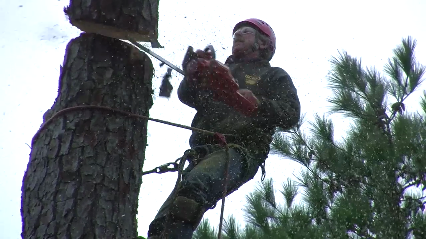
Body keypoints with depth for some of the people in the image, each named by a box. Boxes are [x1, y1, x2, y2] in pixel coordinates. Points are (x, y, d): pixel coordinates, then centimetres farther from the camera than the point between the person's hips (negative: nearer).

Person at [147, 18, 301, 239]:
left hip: (239, 150, -6)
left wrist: (259, 103, -15)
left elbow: (290, 115, 3)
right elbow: (187, 96, 16)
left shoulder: (274, 76, 19)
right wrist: (193, 73, -5)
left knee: (195, 186, -37)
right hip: (203, 152, 6)